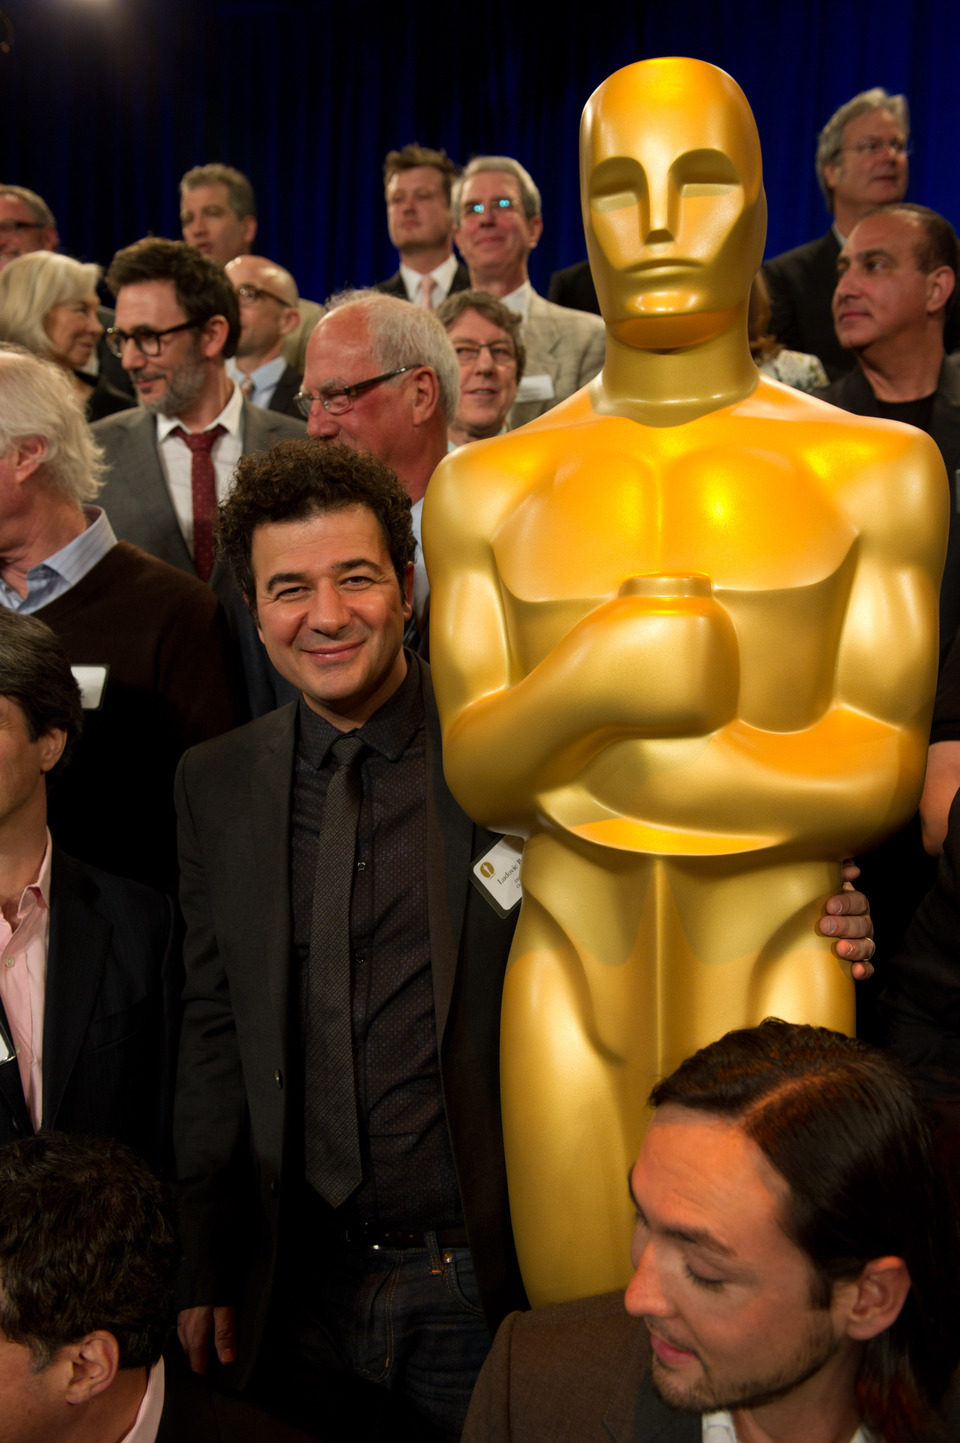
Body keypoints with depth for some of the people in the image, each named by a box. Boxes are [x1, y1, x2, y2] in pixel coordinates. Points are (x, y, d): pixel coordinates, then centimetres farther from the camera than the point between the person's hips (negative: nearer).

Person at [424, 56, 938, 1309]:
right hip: (573, 996, 2)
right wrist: (599, 676, -24)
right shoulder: (490, 488, 5)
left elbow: (880, 779, -7)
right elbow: (474, 772, -3)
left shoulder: (876, 471, -1)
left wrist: (584, 770, -12)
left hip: (769, 1008, -1)